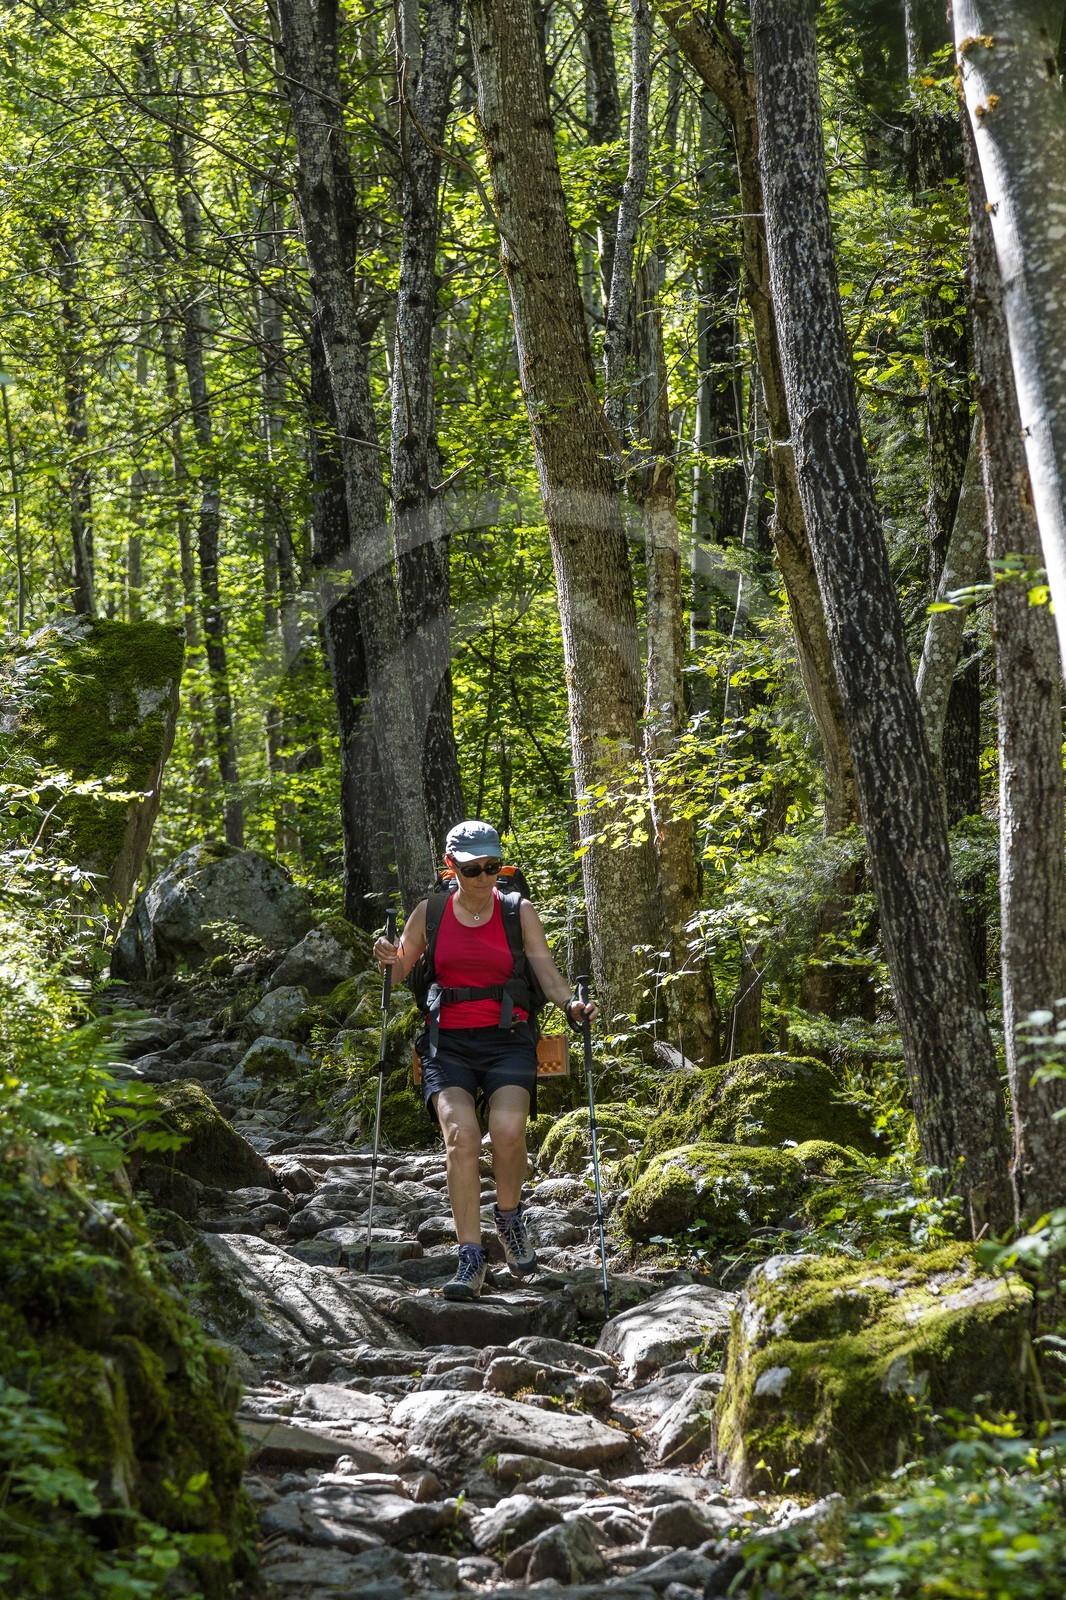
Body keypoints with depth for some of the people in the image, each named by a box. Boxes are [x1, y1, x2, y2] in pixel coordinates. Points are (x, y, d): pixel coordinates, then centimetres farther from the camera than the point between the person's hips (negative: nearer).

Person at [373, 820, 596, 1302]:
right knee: (460, 1133, -24)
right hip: (448, 1041, 1)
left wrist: (570, 1003, -21)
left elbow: (546, 971, -2)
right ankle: (470, 1260, -22)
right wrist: (390, 960, -9)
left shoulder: (519, 912, 5)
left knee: (508, 1129, -26)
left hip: (507, 1039, 0)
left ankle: (508, 1216, 5)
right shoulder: (431, 913, 7)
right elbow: (401, 973, 14)